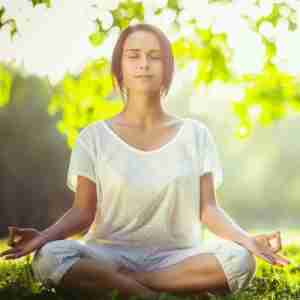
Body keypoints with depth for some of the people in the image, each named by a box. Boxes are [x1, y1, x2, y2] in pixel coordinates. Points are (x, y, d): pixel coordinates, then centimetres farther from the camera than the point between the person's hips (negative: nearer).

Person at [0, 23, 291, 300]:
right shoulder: (94, 137, 4)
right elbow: (83, 212, 1)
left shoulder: (195, 134, 6)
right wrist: (45, 236, -19)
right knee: (49, 259, -32)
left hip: (176, 257, 1)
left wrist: (246, 239, -18)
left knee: (239, 260, -30)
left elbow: (208, 209, 1)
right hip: (110, 254, -1)